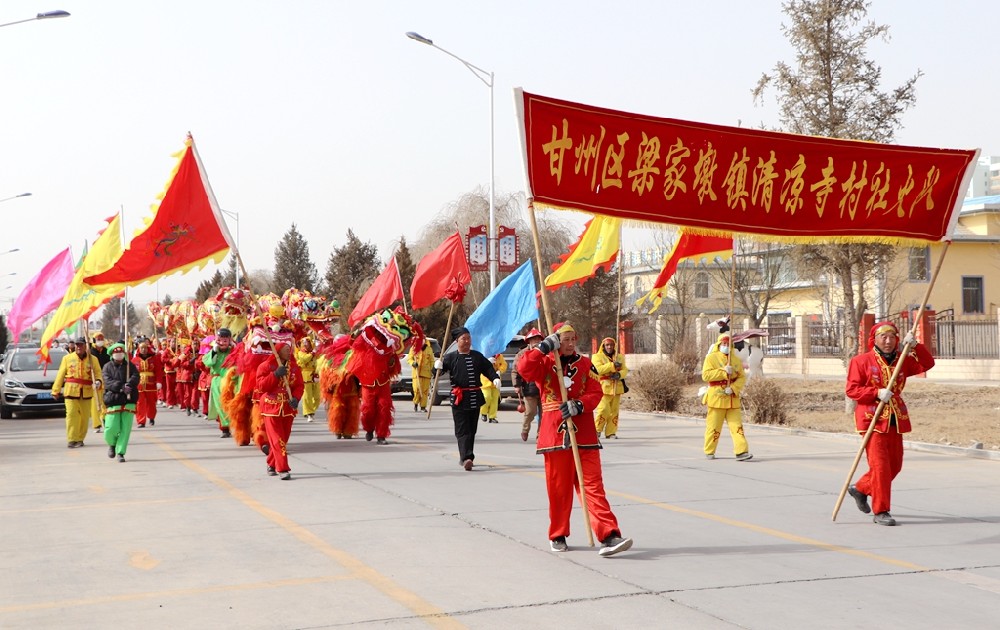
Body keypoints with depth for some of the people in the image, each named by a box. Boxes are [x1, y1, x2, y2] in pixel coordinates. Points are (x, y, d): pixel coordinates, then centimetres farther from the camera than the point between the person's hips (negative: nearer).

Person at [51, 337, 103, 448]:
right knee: (71, 416, -9)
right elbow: (60, 375, 8)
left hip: (86, 392, 1)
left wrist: (98, 381, -19)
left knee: (84, 417, 5)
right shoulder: (67, 358, 8)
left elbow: (97, 373, 4)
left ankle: (80, 439, 18)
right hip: (71, 392, -1)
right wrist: (56, 390, 6)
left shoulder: (93, 359, 8)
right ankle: (71, 440, -7)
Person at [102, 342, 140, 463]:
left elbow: (135, 378, -4)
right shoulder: (107, 367, 5)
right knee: (112, 429, -4)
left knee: (125, 429, -3)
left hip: (129, 401, 1)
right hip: (113, 401, -1)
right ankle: (112, 444, 27)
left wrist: (129, 385, -26)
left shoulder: (130, 365, 11)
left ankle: (120, 453, 6)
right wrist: (122, 387, -23)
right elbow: (108, 382, -9)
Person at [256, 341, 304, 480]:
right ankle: (282, 469, -11)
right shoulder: (265, 366, -4)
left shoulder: (294, 367, 6)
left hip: (288, 407, 4)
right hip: (271, 407, -4)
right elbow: (261, 386, -13)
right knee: (277, 439, -9)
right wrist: (275, 374, -22)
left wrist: (296, 398, -17)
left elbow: (299, 385, 2)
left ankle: (271, 464, 28)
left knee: (283, 438, 10)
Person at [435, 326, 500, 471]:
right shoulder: (450, 357, -1)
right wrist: (438, 367, -30)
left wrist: (495, 378, -1)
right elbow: (439, 370, -7)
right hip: (459, 398, -5)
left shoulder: (477, 356, 11)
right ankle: (466, 458, -18)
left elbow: (488, 368, 16)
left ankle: (465, 457, 22)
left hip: (475, 397, 5)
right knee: (462, 430, -9)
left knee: (472, 430, 11)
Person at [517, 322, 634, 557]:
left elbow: (596, 392, 2)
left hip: (584, 435, 1)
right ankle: (558, 536, 22)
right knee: (558, 488, 5)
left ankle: (609, 536, -12)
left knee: (593, 486, -5)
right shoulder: (544, 364, 4)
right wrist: (544, 347, -18)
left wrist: (579, 405, -16)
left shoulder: (585, 364, 9)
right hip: (555, 434, -1)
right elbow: (524, 369, -16)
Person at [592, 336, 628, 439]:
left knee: (614, 411, 5)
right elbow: (598, 369, -15)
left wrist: (619, 374, -15)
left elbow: (625, 370, 8)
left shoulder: (619, 357, 16)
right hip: (604, 387, -5)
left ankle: (611, 432, 12)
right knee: (603, 410, -14)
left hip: (617, 388, 5)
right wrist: (613, 365, -21)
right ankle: (597, 430, 0)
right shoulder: (597, 357, 1)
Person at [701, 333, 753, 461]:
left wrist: (733, 388, -12)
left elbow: (742, 377, 6)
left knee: (737, 425, -4)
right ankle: (709, 452, 15)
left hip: (733, 399, 4)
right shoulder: (711, 358, -1)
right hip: (716, 398, -3)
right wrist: (723, 372, -17)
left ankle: (742, 452, -8)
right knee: (713, 426, 2)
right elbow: (706, 375, -12)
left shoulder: (736, 360, 11)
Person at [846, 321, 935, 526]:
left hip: (896, 420, 6)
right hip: (872, 419, -6)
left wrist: (915, 346, -12)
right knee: (880, 464, -9)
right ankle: (880, 511, -2)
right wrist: (877, 393, -20)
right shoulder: (861, 361, -3)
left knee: (894, 464, 13)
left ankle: (860, 488, 34)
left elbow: (927, 363, 2)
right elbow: (851, 389, -8)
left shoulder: (903, 361, 12)